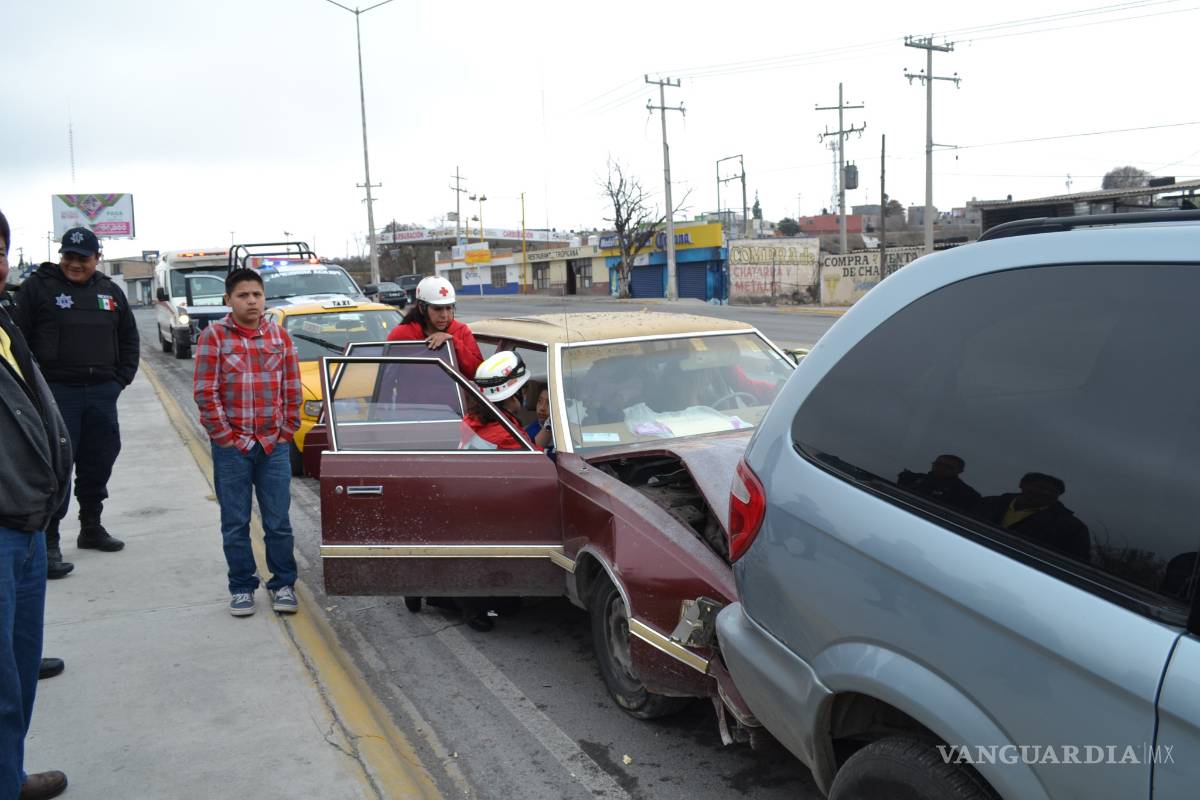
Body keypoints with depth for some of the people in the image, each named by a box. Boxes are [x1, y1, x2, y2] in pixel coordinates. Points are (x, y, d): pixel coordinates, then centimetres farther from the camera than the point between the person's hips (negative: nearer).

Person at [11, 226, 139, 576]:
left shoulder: (110, 291, 11)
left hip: (101, 393, 5)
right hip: (56, 392, -5)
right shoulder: (39, 286, -2)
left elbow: (128, 339, 20)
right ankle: (48, 543, 0)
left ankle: (91, 528, 29)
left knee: (98, 462, 13)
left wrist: (121, 378, 9)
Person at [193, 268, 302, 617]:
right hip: (232, 447, -2)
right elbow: (204, 393, -6)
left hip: (274, 445, 2)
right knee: (235, 523, 7)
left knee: (278, 522, 6)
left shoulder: (280, 336, 6)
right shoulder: (213, 336, -3)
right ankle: (241, 587, 20)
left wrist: (286, 432, 3)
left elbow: (292, 390, 9)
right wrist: (226, 438, -8)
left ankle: (283, 584, 19)